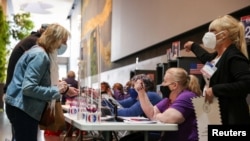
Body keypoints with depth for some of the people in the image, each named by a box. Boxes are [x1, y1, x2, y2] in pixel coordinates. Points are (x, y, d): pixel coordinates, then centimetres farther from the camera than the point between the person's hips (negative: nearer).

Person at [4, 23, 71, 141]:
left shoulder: (36, 51, 14)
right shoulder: (40, 55, -18)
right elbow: (28, 88, -26)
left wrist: (61, 89, 11)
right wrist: (56, 90, -17)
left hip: (20, 107, 11)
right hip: (23, 109, -11)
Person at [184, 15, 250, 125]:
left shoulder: (234, 57, -18)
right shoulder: (217, 55, 11)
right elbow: (208, 59, 38)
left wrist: (215, 90, -27)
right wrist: (194, 46, 51)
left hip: (231, 117, -10)